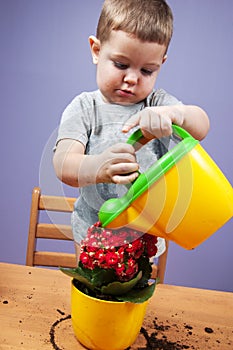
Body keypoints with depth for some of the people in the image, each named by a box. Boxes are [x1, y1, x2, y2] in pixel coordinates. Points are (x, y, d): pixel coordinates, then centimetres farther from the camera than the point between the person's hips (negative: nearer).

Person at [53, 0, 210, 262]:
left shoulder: (158, 103, -4)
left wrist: (172, 113, -43)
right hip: (93, 229, -1)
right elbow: (63, 165, -25)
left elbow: (201, 127, -20)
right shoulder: (84, 108, -11)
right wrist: (97, 168, -48)